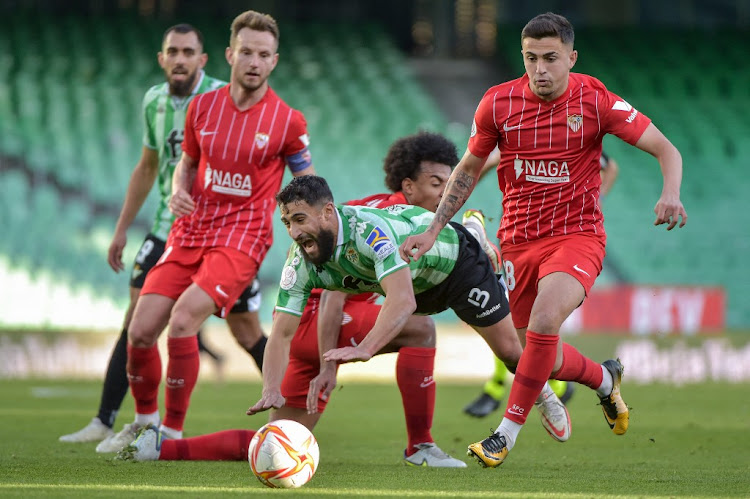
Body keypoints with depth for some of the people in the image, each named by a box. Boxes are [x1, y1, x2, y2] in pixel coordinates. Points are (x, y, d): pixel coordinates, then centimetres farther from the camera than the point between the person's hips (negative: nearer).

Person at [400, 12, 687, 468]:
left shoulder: (595, 100, -10)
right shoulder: (499, 103, -4)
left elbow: (666, 149, -6)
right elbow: (469, 170, 12)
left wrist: (671, 195, -26)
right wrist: (432, 231, 7)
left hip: (577, 235, -3)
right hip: (518, 241, 4)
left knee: (544, 319, -29)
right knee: (546, 359, 6)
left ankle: (507, 434, -16)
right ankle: (605, 378, 41)